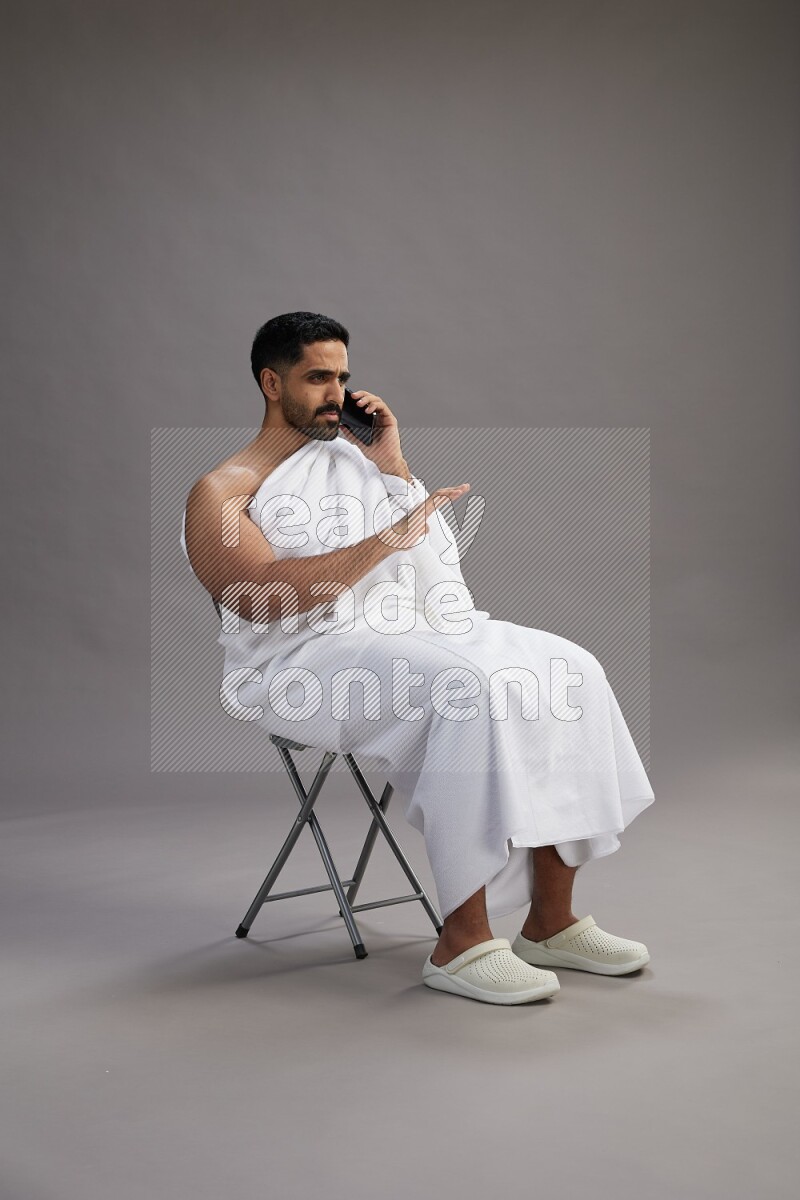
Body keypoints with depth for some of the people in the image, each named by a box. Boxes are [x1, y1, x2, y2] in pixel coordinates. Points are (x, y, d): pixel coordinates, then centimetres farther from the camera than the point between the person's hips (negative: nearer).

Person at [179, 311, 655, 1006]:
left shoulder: (354, 453, 21)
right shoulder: (220, 494, 2)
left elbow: (439, 556, 19)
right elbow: (263, 601, -17)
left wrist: (396, 468, 7)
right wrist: (387, 540, -23)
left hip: (409, 630, 7)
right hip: (304, 662, -6)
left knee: (566, 670, -14)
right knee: (468, 689, -33)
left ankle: (550, 922, -9)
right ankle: (462, 943, -27)